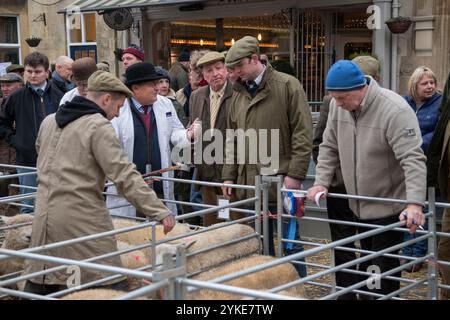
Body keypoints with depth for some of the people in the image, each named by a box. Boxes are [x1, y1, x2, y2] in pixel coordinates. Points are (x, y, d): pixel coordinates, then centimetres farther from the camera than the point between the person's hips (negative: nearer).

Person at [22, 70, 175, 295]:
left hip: (44, 214, 7)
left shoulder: (49, 121, 11)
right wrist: (159, 211, -17)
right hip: (81, 218, -7)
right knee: (108, 284, -2)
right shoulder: (99, 126, -11)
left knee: (40, 281, 14)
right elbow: (124, 176, -18)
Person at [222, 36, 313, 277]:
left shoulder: (288, 86, -5)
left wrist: (295, 174, -14)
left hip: (280, 183, -6)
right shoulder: (238, 93, 14)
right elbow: (232, 140, 18)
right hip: (249, 184, 6)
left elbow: (303, 134, -9)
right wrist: (229, 175, 11)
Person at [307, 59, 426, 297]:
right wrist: (321, 182, -3)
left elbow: (413, 159, -27)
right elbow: (329, 148, 9)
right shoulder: (337, 106, -2)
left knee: (383, 270, -4)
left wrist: (414, 203, -36)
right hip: (358, 206, 7)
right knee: (365, 266, 19)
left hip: (388, 208, -7)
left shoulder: (395, 110, -23)